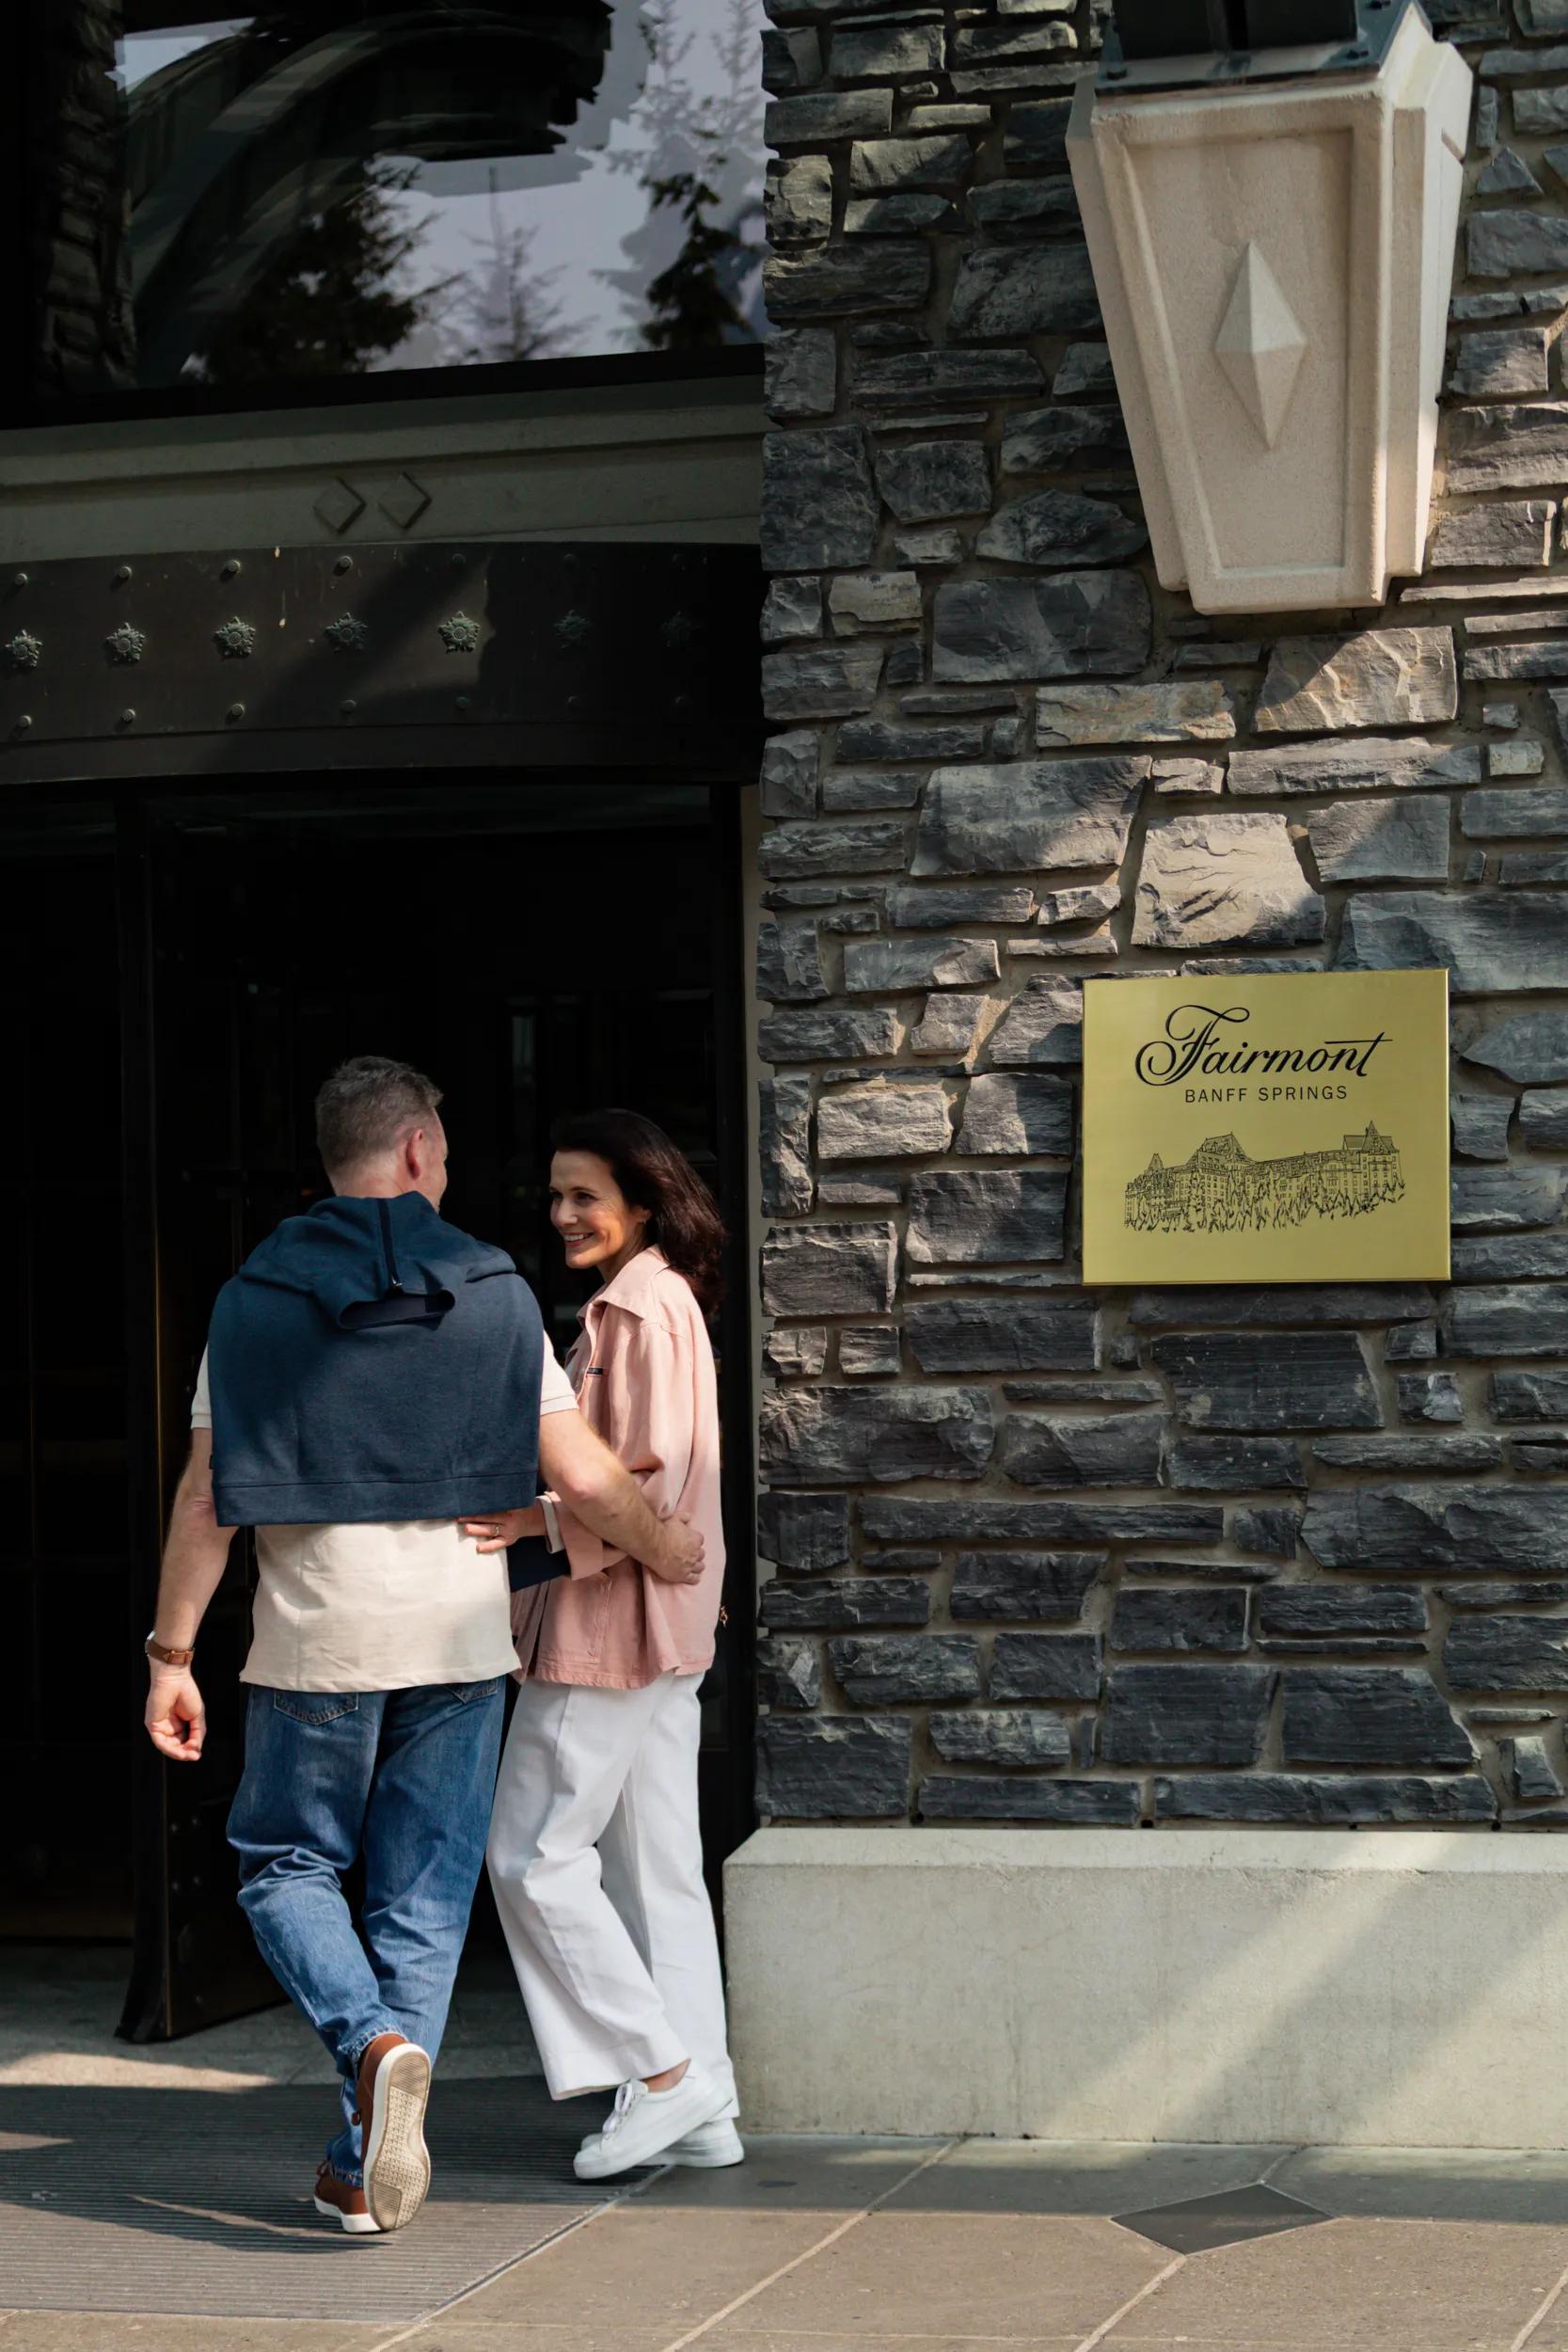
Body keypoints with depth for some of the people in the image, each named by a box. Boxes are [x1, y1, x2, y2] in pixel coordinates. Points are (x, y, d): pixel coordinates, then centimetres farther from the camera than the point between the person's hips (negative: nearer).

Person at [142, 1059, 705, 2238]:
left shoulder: (256, 1301, -2)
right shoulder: (496, 1294, 0)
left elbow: (209, 1497, -5)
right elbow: (585, 1480, -3)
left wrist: (171, 1655, 1)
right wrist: (669, 1547, 17)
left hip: (316, 1635, -1)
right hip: (461, 1626, 1)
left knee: (286, 1866, 14)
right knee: (424, 1896, 9)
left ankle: (377, 2044, -14)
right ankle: (367, 2170, 10)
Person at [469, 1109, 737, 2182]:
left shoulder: (644, 1308, -14)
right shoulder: (652, 1301, 17)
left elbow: (651, 1484, -21)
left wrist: (539, 1519, -26)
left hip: (612, 1623, -10)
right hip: (660, 1629, 10)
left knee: (534, 1854, -5)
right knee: (655, 1864, 10)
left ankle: (660, 2069, -3)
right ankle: (705, 2107, 11)